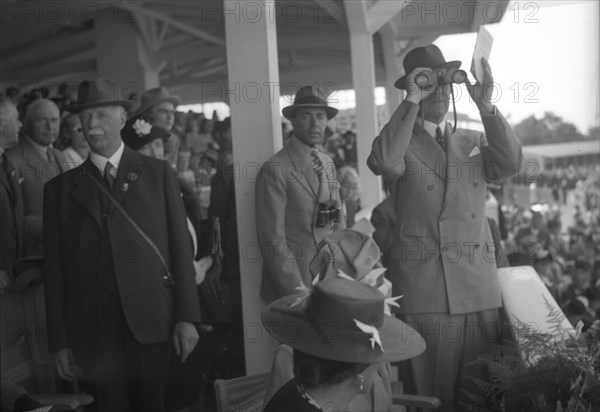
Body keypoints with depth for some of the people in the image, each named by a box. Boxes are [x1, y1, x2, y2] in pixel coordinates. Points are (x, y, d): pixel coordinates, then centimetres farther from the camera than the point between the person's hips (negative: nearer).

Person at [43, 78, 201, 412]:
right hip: (92, 333, 1)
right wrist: (60, 342, 1)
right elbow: (55, 268, 5)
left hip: (151, 324, 0)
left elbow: (181, 245, 3)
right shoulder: (61, 188, 7)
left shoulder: (158, 174, 6)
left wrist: (187, 317, -4)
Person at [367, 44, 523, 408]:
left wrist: (486, 106, -8)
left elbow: (511, 164, -2)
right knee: (431, 394, 2)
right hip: (423, 293, -3)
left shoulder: (475, 142, 16)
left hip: (480, 288, 4)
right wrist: (412, 101, -15)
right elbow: (384, 162, -19)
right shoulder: (401, 142, 4)